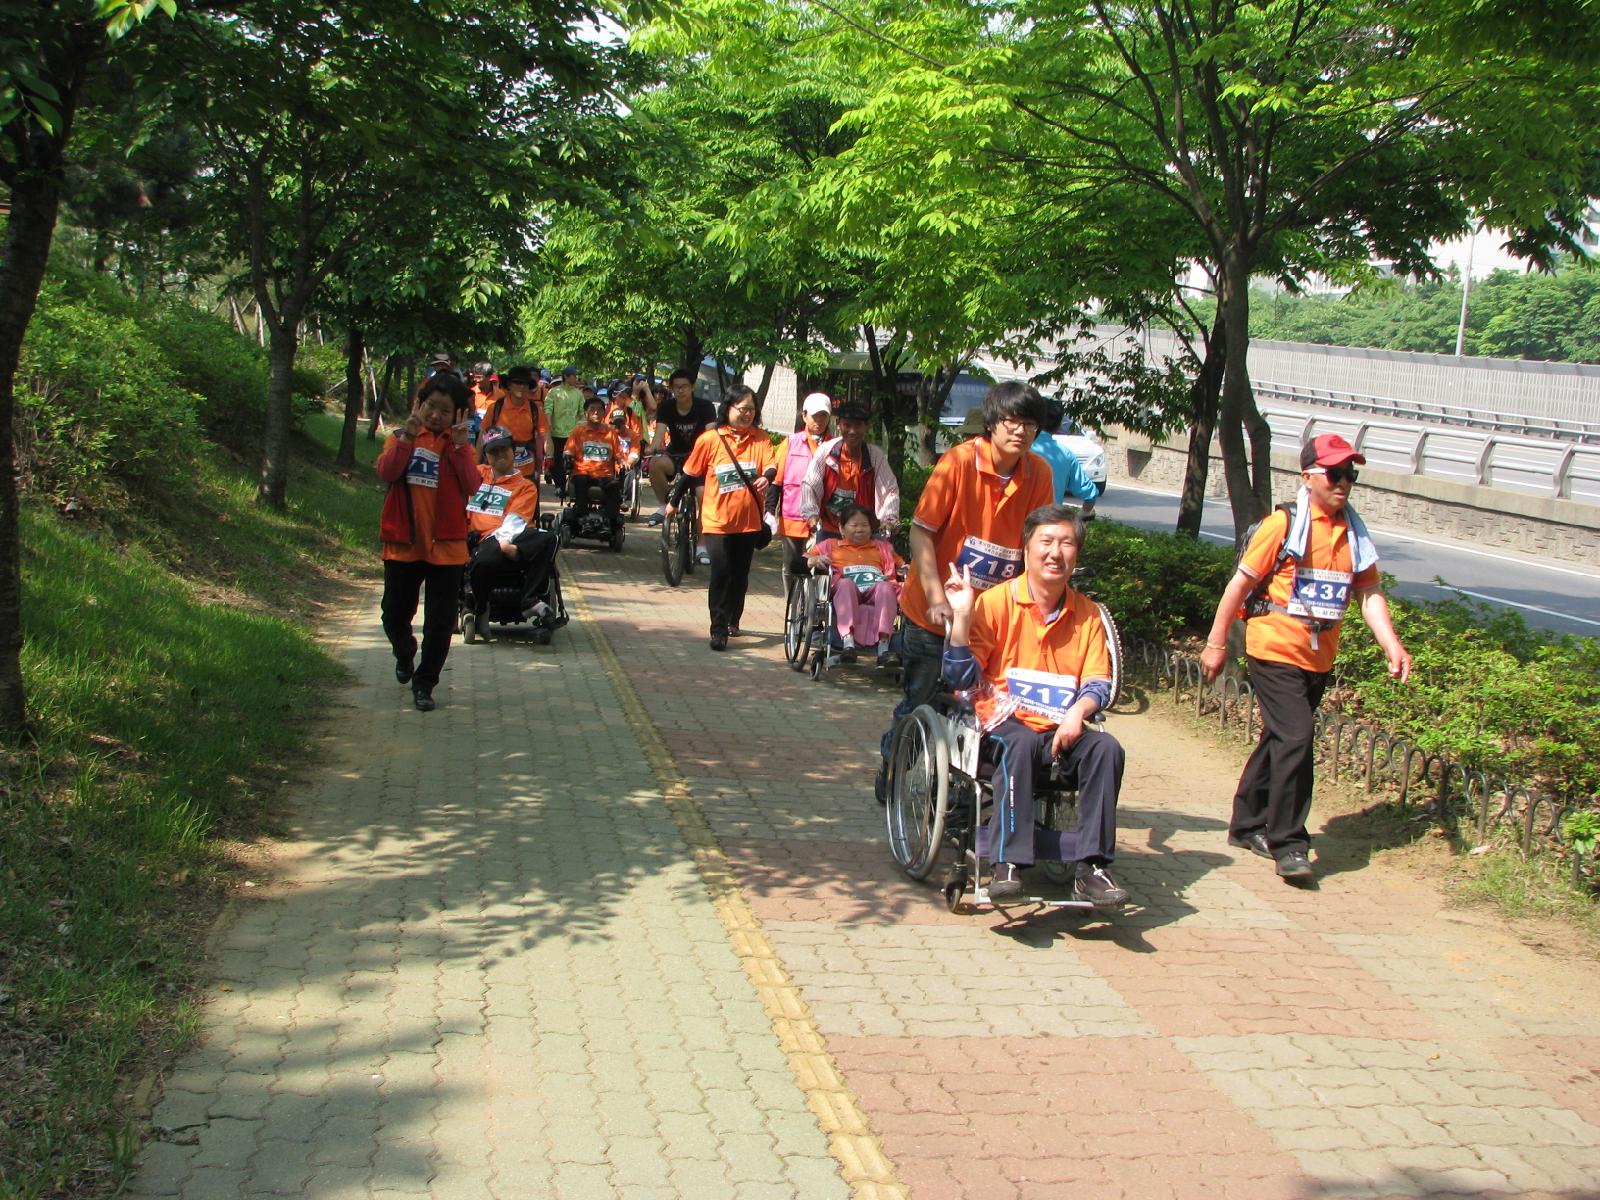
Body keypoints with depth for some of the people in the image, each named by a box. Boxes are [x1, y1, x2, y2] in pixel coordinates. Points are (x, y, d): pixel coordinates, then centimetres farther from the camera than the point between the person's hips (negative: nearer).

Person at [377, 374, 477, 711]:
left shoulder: (458, 444, 3)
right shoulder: (401, 437, 3)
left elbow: (472, 486, -12)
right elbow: (386, 472, -15)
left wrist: (460, 447, -20)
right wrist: (406, 439, -25)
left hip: (446, 546, -1)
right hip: (403, 544, 1)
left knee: (440, 623, 0)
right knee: (395, 617, 12)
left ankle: (424, 684, 15)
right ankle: (405, 653, 43)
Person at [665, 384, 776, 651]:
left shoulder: (760, 439, 2)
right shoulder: (710, 439, -4)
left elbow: (772, 464, -10)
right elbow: (689, 473, 5)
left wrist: (767, 477, -34)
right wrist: (673, 502, 14)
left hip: (748, 520, 3)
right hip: (718, 519, -3)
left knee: (740, 574, 14)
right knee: (721, 574, -9)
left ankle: (732, 619, 34)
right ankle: (718, 629, -3)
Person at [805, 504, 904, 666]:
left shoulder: (882, 548, 33)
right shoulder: (830, 545, 27)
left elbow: (901, 565, 30)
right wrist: (815, 559, -3)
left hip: (875, 593, 1)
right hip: (846, 592, -1)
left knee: (885, 586, -33)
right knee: (846, 583, -37)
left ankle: (883, 644, -45)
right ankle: (848, 641, -50)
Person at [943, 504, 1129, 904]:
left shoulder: (1087, 614, 8)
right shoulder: (995, 602, -2)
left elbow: (1098, 684, 4)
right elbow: (961, 678, -7)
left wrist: (1078, 711, -18)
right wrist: (962, 616, -18)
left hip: (1061, 730, 3)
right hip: (1006, 721, -3)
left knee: (1106, 748, -25)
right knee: (1019, 744, -36)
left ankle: (1092, 865, -21)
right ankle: (1008, 863, -34)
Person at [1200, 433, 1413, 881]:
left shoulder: (1354, 533, 7)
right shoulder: (1283, 524, -11)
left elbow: (1369, 593, 8)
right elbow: (1241, 584, -7)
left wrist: (1392, 645, -6)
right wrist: (1216, 643, -6)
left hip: (1319, 658, 7)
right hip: (1275, 650, -6)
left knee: (1281, 739, 16)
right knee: (1296, 737, -15)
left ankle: (1247, 825, 30)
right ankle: (1288, 844, -8)